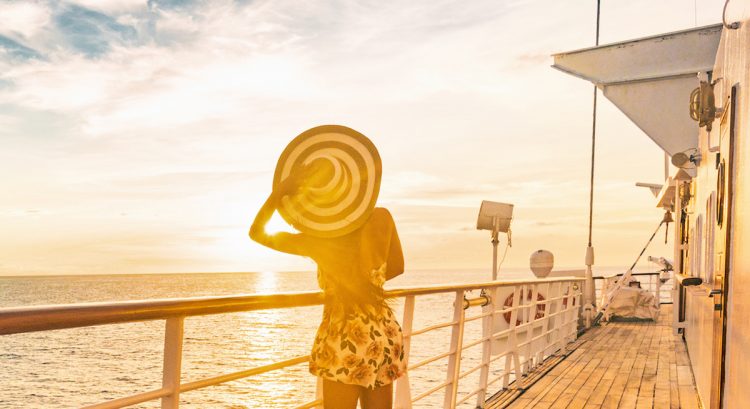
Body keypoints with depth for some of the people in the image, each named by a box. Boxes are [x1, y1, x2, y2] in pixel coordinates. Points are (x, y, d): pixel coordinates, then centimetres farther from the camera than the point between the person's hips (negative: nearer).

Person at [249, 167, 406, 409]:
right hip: (384, 334, 5)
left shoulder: (318, 238, -13)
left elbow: (257, 232, -1)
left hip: (345, 339, -5)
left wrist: (280, 191, -12)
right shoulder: (381, 218, -4)